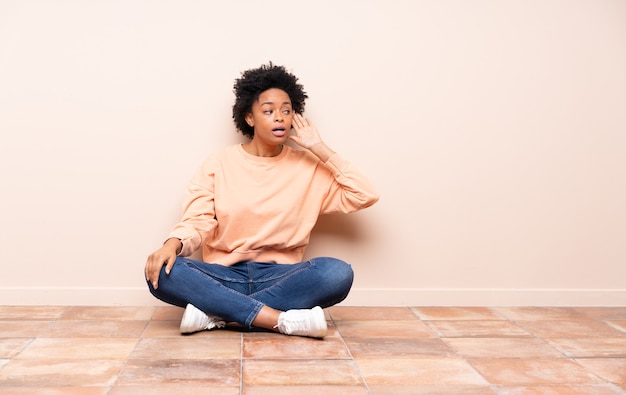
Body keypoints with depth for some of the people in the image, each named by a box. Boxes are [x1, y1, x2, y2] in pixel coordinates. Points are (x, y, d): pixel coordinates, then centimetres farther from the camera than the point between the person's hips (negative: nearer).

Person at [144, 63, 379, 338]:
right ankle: (284, 320, -30)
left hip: (281, 277, 1)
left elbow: (366, 196, -3)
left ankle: (214, 313, -25)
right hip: (224, 277, 0)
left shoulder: (307, 166, 5)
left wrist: (318, 148, -3)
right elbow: (197, 222, -4)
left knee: (339, 273, -30)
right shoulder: (219, 163, 4)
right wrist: (173, 244, -27)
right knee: (161, 272, -29)